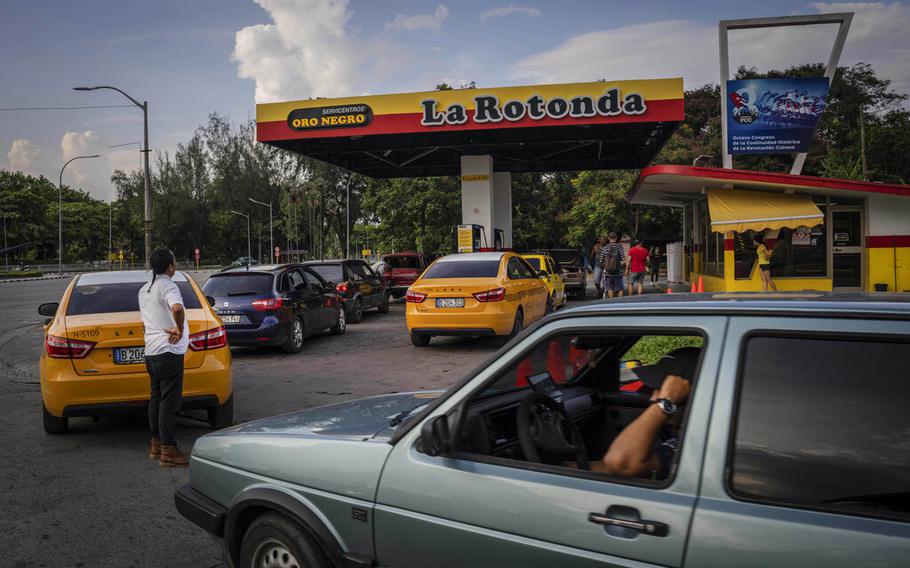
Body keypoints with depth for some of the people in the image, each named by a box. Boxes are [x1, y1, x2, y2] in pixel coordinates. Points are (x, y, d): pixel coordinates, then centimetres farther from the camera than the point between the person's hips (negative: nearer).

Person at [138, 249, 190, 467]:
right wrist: (180, 329, -19)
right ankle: (168, 451, -5)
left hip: (151, 351, 9)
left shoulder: (144, 290, 16)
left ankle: (156, 444, 24)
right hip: (168, 351, -9)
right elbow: (177, 308, -34)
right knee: (169, 401, -6)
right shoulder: (168, 286, -14)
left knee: (156, 398, 16)